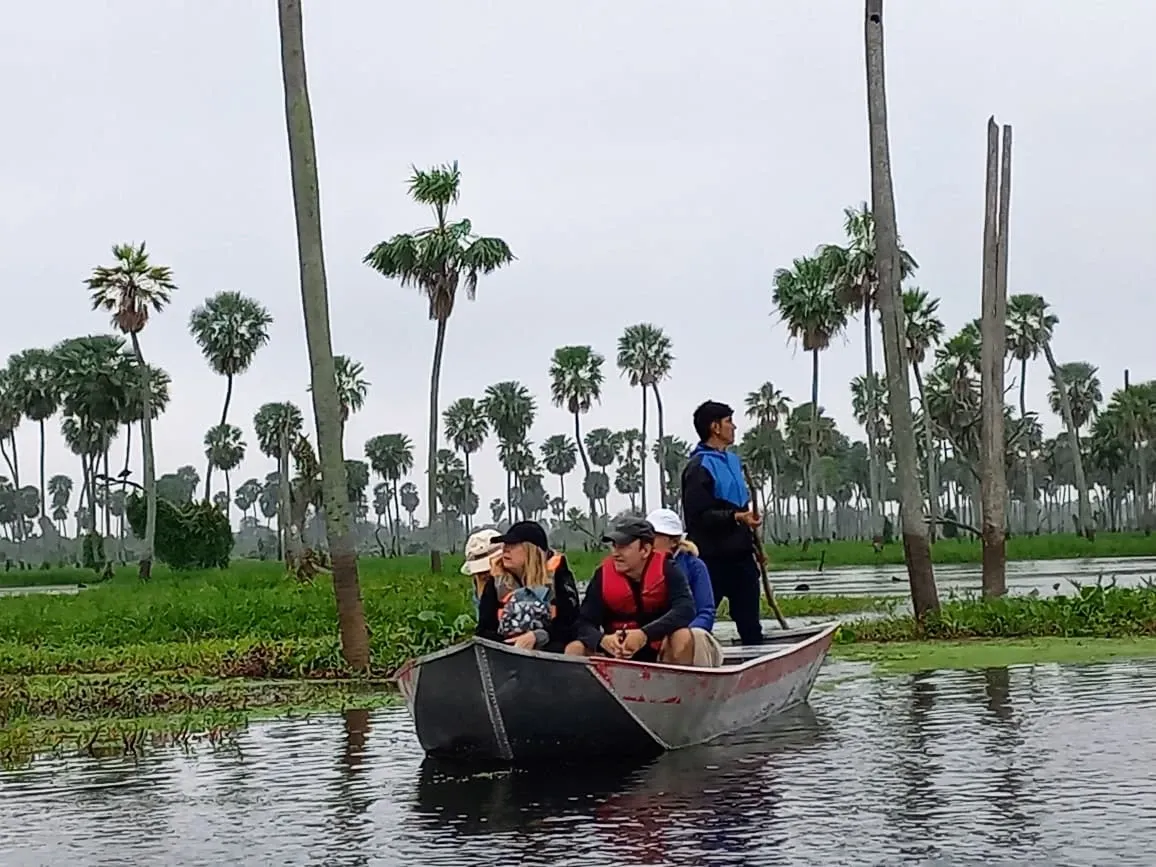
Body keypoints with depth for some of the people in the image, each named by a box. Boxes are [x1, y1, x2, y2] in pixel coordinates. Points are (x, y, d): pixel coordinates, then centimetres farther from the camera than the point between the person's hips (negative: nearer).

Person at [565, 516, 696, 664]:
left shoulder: (666, 570, -14)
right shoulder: (603, 575, -8)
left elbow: (686, 609, -28)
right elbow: (585, 623, -10)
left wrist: (645, 634, -41)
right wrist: (602, 640, -35)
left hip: (660, 652, -2)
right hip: (618, 653, 2)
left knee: (683, 636, -32)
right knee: (573, 650, -18)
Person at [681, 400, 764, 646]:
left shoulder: (732, 460, 16)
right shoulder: (699, 467, -12)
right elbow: (698, 516, -20)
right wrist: (736, 517, -28)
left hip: (740, 554, 8)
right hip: (713, 558, -8)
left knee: (750, 623, 10)